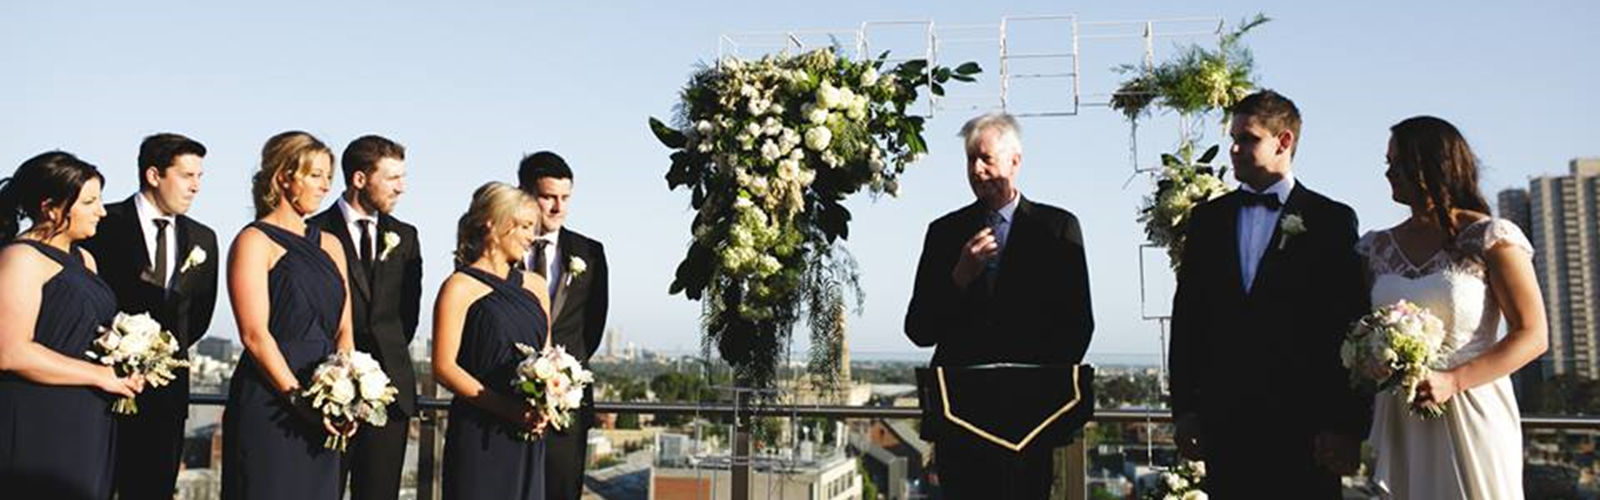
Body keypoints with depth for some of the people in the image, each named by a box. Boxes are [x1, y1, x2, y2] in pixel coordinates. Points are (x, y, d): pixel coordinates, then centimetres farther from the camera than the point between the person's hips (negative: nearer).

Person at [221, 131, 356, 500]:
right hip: (268, 403, -6)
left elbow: (343, 330, 11)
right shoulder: (255, 242, -4)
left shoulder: (329, 245, 15)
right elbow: (255, 334, -12)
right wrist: (299, 398, -16)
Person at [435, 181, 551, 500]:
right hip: (477, 435, -5)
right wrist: (508, 408, -17)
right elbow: (444, 366, -11)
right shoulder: (460, 288, -4)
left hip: (528, 437, 6)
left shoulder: (535, 286, 14)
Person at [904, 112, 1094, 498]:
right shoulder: (945, 232, 10)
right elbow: (919, 331, 5)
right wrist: (961, 275, -8)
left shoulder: (1058, 227, 5)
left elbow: (1078, 321, 3)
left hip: (1031, 402, -1)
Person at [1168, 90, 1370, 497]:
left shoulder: (1332, 220, 2)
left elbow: (1350, 330, -2)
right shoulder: (1208, 218, 11)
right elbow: (1186, 317, 10)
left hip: (1303, 421, -3)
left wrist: (1345, 425, -7)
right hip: (1222, 417, 3)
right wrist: (1184, 408, 4)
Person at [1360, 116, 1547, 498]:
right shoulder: (1378, 247, 9)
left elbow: (1533, 335, -8)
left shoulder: (1491, 237, -5)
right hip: (1401, 423, 4)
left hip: (1471, 419, -4)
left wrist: (1453, 381, -19)